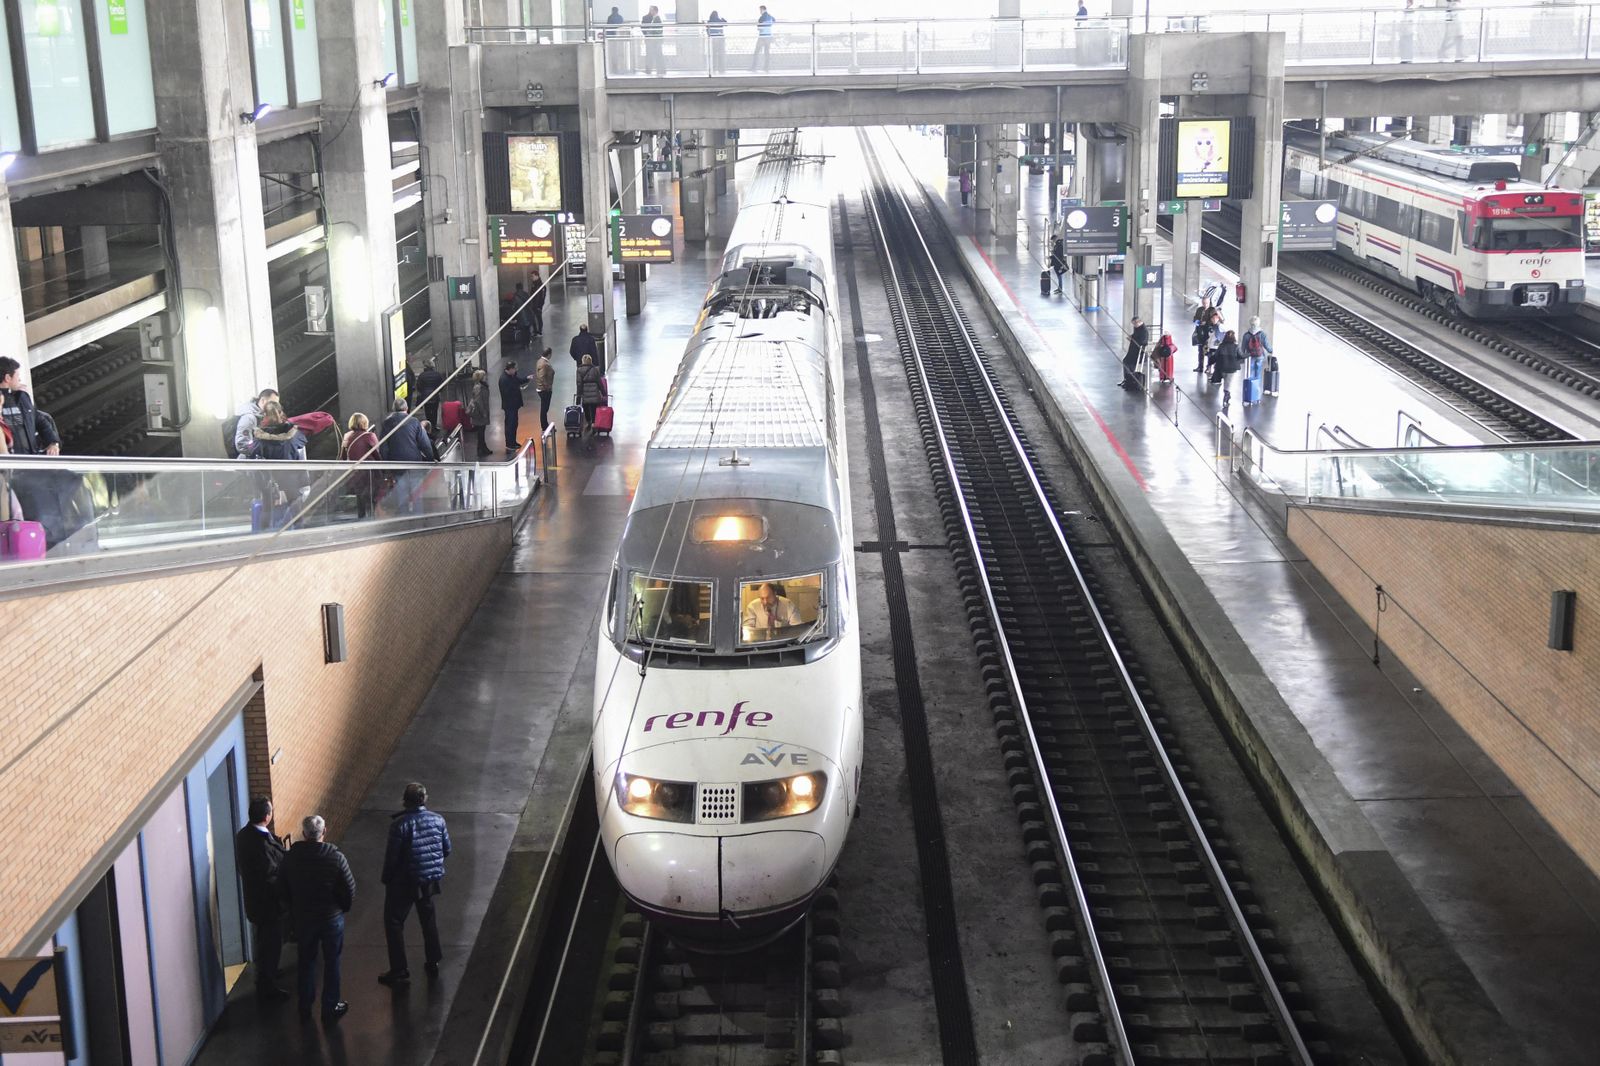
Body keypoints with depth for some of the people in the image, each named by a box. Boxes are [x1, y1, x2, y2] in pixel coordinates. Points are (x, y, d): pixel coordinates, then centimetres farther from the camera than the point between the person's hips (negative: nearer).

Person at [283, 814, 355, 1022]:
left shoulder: (291, 857, -12)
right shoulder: (336, 857, -20)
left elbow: (285, 889, 0)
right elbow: (350, 888, -14)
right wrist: (344, 908, 6)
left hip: (302, 918, 2)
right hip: (332, 917, -2)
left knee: (306, 961, 18)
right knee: (331, 962, 13)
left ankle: (305, 1008, 27)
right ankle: (330, 1008, 21)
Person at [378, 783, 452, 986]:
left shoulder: (400, 824, -21)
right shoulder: (438, 820, -7)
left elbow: (392, 856, -16)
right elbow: (447, 850, 2)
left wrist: (387, 879, 0)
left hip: (404, 882, -5)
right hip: (429, 882, 5)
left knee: (394, 923, 10)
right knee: (428, 919, 24)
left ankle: (399, 971, 11)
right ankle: (432, 963, 33)